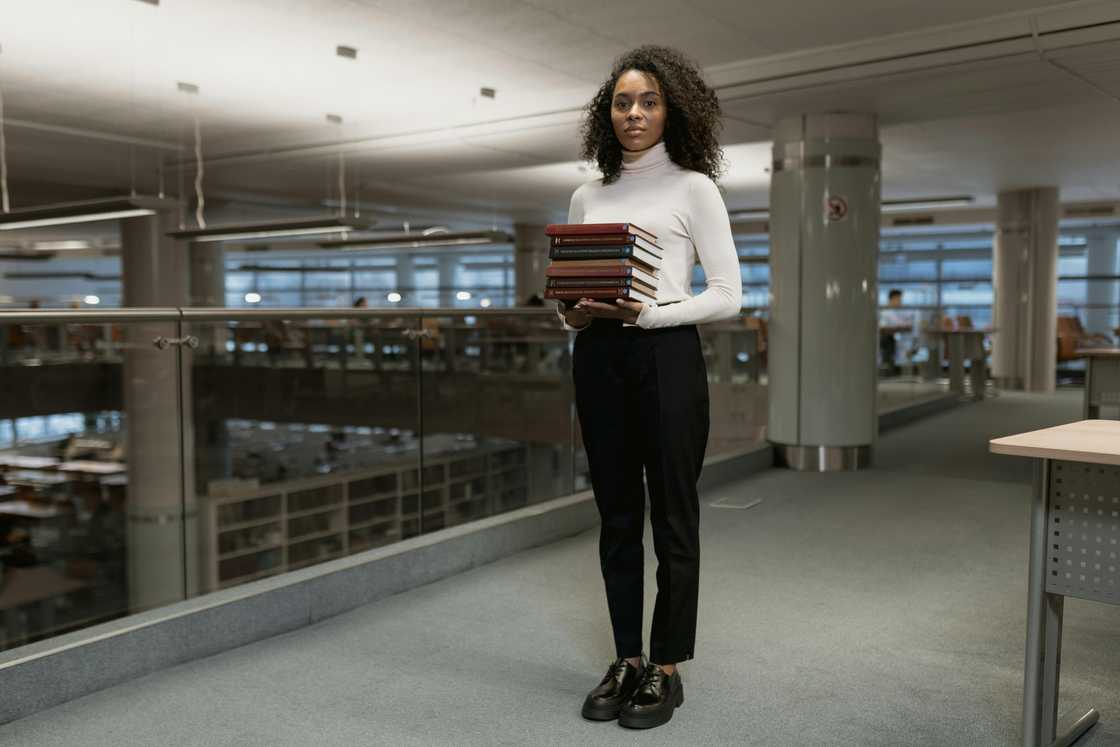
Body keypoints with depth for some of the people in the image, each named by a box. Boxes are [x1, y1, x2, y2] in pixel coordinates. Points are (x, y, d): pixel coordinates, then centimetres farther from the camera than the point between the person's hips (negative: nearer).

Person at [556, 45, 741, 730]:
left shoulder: (692, 188, 0)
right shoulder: (587, 198, 13)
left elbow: (728, 294, -6)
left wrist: (645, 314, -18)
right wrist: (572, 314, -7)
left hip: (665, 353, -4)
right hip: (597, 358, 5)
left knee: (672, 516, 3)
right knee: (617, 515, 10)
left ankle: (667, 669, 17)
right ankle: (627, 660, 24)